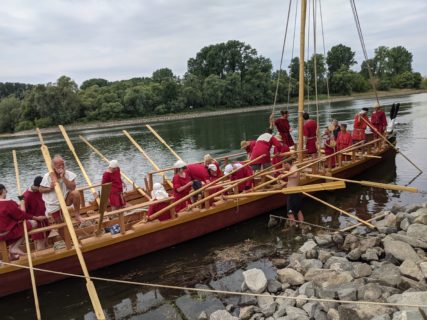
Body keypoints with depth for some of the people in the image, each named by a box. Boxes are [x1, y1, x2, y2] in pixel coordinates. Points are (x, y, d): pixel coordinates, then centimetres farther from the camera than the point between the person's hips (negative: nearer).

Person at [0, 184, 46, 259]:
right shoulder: (8, 203, -21)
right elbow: (21, 215, -13)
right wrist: (37, 218, -2)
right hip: (6, 232, -9)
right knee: (33, 223, -4)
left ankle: (12, 254, 31)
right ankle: (15, 247, 1)